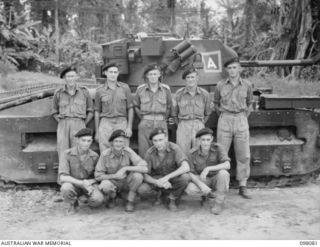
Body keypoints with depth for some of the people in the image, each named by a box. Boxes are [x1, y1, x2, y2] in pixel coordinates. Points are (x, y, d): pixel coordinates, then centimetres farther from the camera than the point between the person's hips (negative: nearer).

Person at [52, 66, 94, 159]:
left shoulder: (84, 92, 9)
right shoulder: (58, 93, 11)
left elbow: (91, 111, 15)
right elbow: (54, 112, 22)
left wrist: (83, 124, 7)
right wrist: (62, 124, 10)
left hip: (78, 125, -1)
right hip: (63, 126, 1)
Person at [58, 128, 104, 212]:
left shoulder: (94, 156, -7)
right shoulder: (67, 154, -15)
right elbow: (63, 177, -23)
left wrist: (89, 182, -20)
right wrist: (82, 183, -33)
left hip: (89, 184, 2)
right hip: (73, 184, -1)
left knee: (99, 200, -28)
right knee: (66, 188, -37)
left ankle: (84, 197, 10)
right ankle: (73, 203, -1)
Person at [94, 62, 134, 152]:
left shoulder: (125, 88, 6)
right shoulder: (100, 91, 7)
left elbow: (130, 108, 7)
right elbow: (97, 112, 11)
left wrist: (129, 127, -2)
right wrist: (97, 132, 9)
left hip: (122, 123, 0)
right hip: (105, 124, 0)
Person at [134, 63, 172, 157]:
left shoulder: (166, 89, 3)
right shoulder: (140, 89, 4)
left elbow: (169, 107, 13)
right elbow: (136, 105, 16)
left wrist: (163, 118, 7)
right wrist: (142, 117, 9)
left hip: (161, 124, 0)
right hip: (145, 124, 0)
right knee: (144, 153, 0)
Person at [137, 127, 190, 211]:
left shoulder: (174, 148, -19)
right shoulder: (150, 153, -13)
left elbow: (186, 167, -32)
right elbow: (145, 175, -14)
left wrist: (167, 177, -40)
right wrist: (157, 182, -35)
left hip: (173, 178, -1)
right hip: (156, 179, 1)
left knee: (185, 177, -33)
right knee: (142, 190, -28)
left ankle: (171, 198, -6)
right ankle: (158, 193, 7)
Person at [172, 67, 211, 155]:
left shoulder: (204, 94, 3)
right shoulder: (179, 93, 3)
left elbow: (207, 113, 15)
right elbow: (174, 113, 12)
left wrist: (200, 124, 11)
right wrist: (181, 124, 10)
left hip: (199, 126, 0)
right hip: (183, 127, 0)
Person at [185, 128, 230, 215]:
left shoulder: (218, 148, -18)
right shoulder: (193, 153, -13)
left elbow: (227, 165, -31)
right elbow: (191, 174, -11)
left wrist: (208, 169, -40)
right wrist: (201, 185, -30)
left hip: (217, 179, -1)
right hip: (203, 181, 2)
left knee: (223, 173, -36)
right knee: (189, 189, -29)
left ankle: (219, 202, -16)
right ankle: (207, 193, 5)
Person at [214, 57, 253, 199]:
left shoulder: (247, 85, 4)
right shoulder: (220, 86, 2)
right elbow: (216, 103, 16)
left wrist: (244, 117, 12)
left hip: (241, 120, 1)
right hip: (225, 121, -1)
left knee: (243, 155, 1)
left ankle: (243, 187, 11)